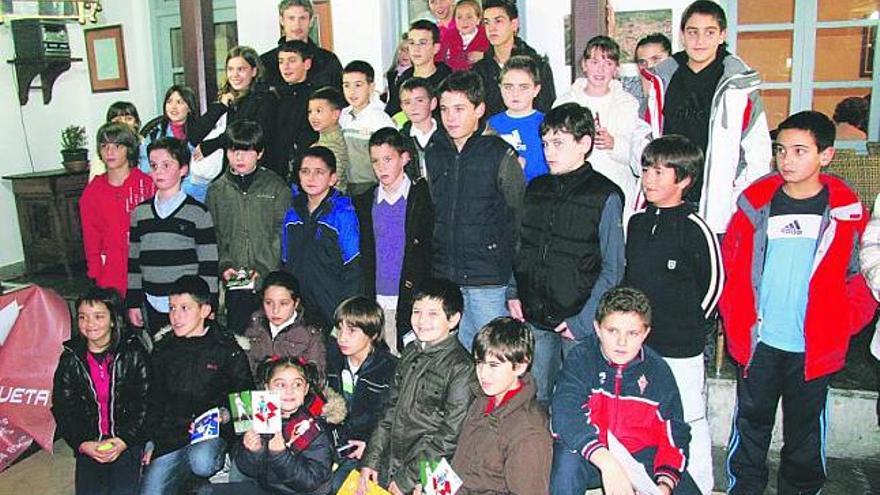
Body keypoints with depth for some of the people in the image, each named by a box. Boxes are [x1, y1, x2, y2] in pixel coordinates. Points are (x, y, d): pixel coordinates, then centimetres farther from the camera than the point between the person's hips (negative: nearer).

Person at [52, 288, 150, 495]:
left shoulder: (133, 353, -3)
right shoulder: (70, 359, 4)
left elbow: (145, 403, -4)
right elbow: (62, 410, 5)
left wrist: (124, 441, -13)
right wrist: (83, 444, -8)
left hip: (128, 441, -2)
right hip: (89, 444, 2)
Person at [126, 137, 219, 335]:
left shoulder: (198, 213, -4)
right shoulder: (139, 213, 8)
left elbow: (209, 264, -3)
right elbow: (133, 261, 12)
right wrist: (133, 303, 9)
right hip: (152, 307, 4)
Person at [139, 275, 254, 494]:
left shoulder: (227, 348, -1)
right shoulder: (163, 348, 11)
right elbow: (154, 400, 19)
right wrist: (150, 441, 10)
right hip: (170, 433, 3)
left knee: (201, 463, -32)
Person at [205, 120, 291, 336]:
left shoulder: (276, 186, 2)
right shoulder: (216, 190, 11)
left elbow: (282, 233, -2)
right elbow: (212, 235, 10)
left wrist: (264, 268, -12)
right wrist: (223, 265, -6)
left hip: (269, 280, -2)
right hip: (234, 285, 2)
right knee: (236, 333, 5)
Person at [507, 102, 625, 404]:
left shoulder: (605, 196, -9)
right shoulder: (536, 189, 9)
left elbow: (612, 269, -10)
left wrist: (584, 321, -14)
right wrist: (513, 294, 6)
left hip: (577, 323, -5)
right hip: (534, 320, 5)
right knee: (537, 399, 15)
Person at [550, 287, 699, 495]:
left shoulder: (658, 371, -2)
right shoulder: (581, 359, -12)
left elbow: (674, 433, -1)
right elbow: (566, 413, -27)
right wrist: (607, 462, -40)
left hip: (640, 454, 3)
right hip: (588, 451, -2)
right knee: (567, 462, -33)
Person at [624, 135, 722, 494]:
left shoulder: (694, 229, -12)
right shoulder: (637, 222, 8)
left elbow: (714, 284, -5)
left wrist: (689, 324, 0)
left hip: (681, 348, -6)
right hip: (639, 344, 6)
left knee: (688, 421, 5)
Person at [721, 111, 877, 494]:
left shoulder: (846, 211, -5)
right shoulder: (756, 204, -2)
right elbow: (729, 268, 2)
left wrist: (839, 329, -10)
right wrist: (736, 321, -3)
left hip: (814, 348, -1)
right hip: (758, 342, 1)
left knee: (805, 431, 14)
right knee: (751, 423, 15)